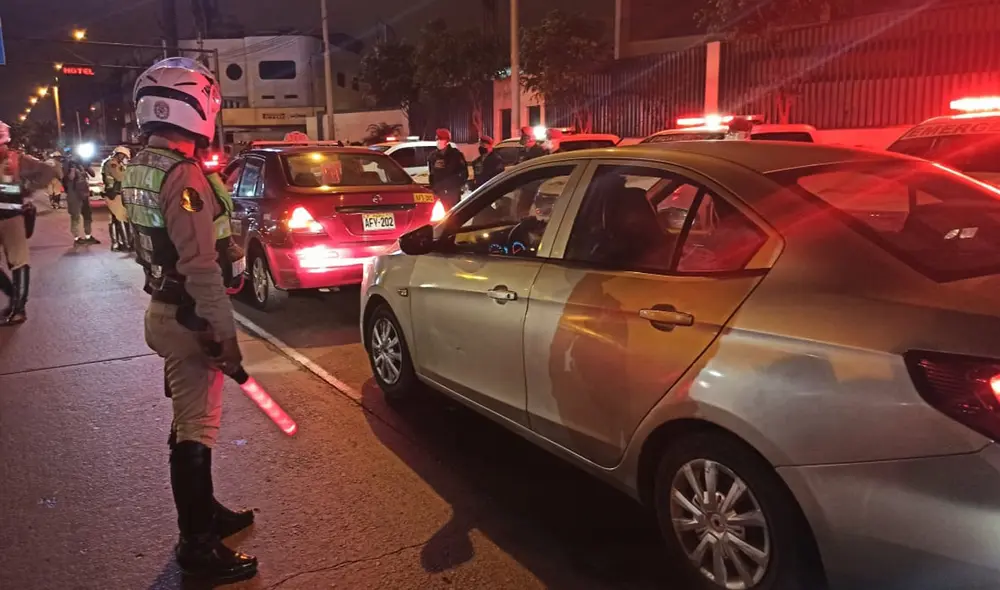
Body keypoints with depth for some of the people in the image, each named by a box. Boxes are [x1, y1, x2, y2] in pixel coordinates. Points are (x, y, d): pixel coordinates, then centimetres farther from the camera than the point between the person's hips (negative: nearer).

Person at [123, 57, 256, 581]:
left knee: (190, 420, 20)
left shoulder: (141, 166, 10)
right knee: (195, 430, -1)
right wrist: (225, 334, -21)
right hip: (190, 318, -10)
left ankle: (204, 513, 36)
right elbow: (201, 267, -25)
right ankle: (197, 545, 11)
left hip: (166, 308, 10)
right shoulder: (183, 175, -21)